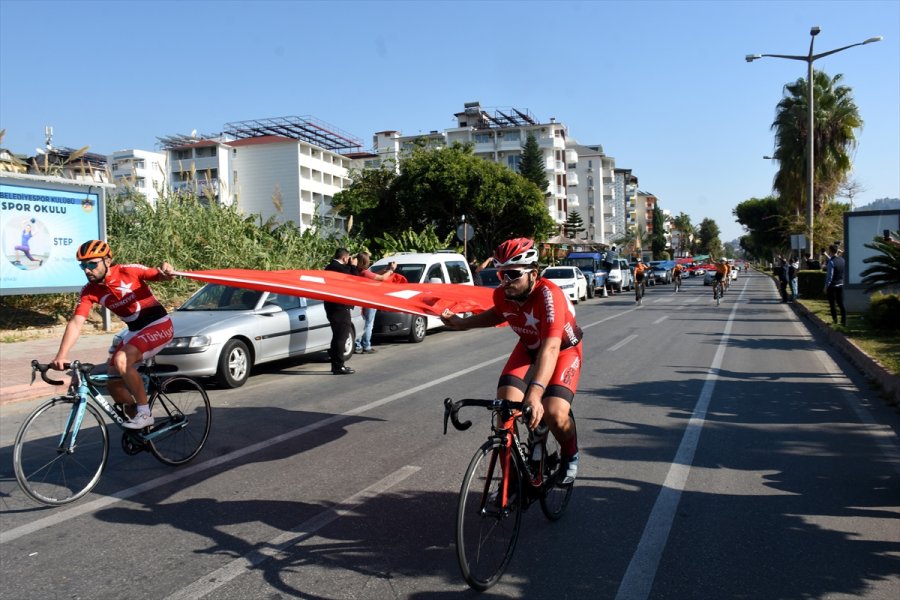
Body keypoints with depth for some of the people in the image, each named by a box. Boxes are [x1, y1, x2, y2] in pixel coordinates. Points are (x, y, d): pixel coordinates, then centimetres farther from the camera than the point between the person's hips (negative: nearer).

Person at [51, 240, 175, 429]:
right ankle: (134, 417, 25)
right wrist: (61, 355, -26)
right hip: (135, 331, 7)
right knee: (114, 382, 0)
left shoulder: (129, 271, -17)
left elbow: (159, 276, -12)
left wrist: (166, 272, -39)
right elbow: (76, 322, -13)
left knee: (122, 360, -28)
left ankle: (144, 414, -17)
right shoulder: (89, 291, -5)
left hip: (158, 325, -7)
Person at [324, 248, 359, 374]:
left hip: (332, 306, 10)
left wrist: (350, 266, 11)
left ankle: (335, 365, 24)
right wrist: (353, 266, -3)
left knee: (337, 336, 17)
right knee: (341, 337, -5)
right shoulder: (341, 268, -18)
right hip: (340, 307, -10)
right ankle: (339, 366, -4)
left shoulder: (329, 267, 12)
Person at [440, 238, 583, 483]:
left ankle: (570, 455, 11)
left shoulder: (549, 295, -37)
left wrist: (535, 393, -63)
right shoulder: (502, 294, -19)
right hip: (528, 347, 5)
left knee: (554, 414, -24)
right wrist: (464, 322, -3)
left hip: (564, 349, -4)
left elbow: (550, 348, -50)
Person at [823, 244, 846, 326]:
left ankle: (834, 319, 14)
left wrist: (826, 286, -11)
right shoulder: (842, 260, 2)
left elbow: (829, 276, -19)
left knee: (832, 303, 8)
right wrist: (828, 257, 27)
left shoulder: (831, 262, -19)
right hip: (841, 284, 6)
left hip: (832, 286, -6)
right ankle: (844, 321, 7)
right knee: (841, 303, 9)